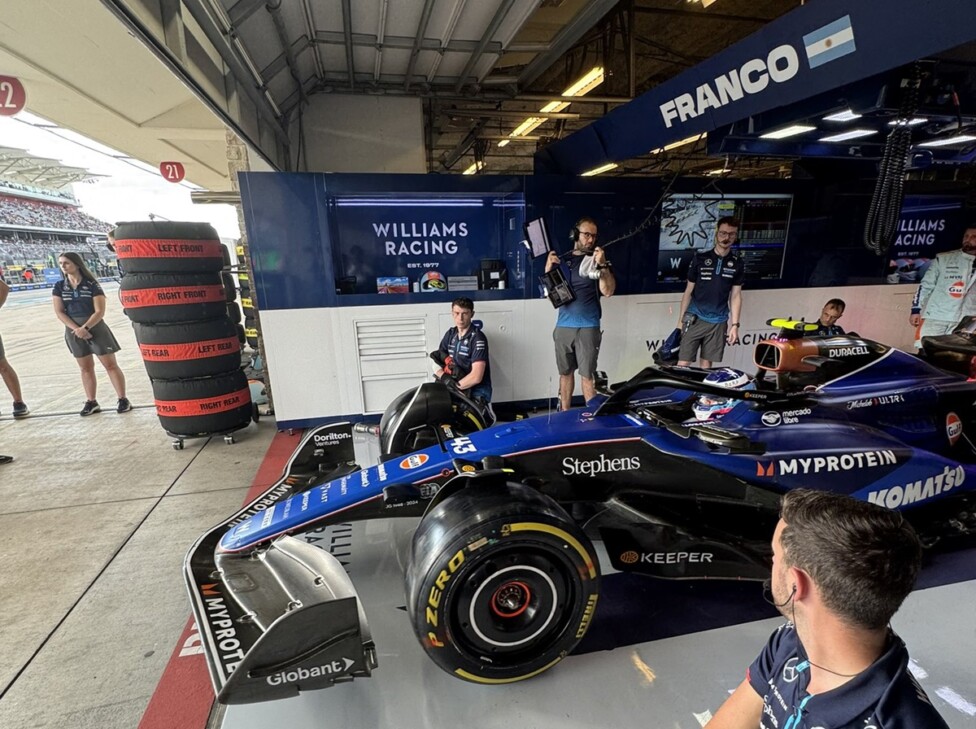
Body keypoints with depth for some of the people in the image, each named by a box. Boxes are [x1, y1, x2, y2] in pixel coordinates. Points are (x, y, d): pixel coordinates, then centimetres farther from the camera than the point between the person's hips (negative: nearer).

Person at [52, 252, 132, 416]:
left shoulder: (92, 285, -7)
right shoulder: (59, 287, 3)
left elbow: (100, 312, -11)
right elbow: (59, 312, 0)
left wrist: (85, 327, -20)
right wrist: (76, 329, -13)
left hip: (95, 328, -4)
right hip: (74, 331, 4)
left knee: (110, 365, -1)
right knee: (85, 367, 11)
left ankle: (123, 399, 3)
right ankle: (91, 402, 17)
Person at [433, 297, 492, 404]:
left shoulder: (478, 338, -13)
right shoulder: (450, 333, 9)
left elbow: (476, 377, -21)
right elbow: (436, 361, 9)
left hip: (477, 392, -6)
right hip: (458, 389, 6)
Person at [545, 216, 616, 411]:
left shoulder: (598, 260, 1)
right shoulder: (561, 260, 11)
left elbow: (608, 291, -10)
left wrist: (602, 265, -22)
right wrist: (548, 268, -4)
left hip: (588, 327, -3)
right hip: (563, 326, 4)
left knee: (587, 375, -2)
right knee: (565, 373, 13)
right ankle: (564, 414, 25)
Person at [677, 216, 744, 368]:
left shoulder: (737, 264, 4)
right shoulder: (700, 258, -1)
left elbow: (736, 295, 8)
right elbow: (688, 291, 3)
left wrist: (735, 325, 1)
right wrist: (680, 320, 1)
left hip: (718, 323, 2)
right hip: (694, 319, -2)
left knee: (706, 365, 9)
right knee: (682, 364, -7)